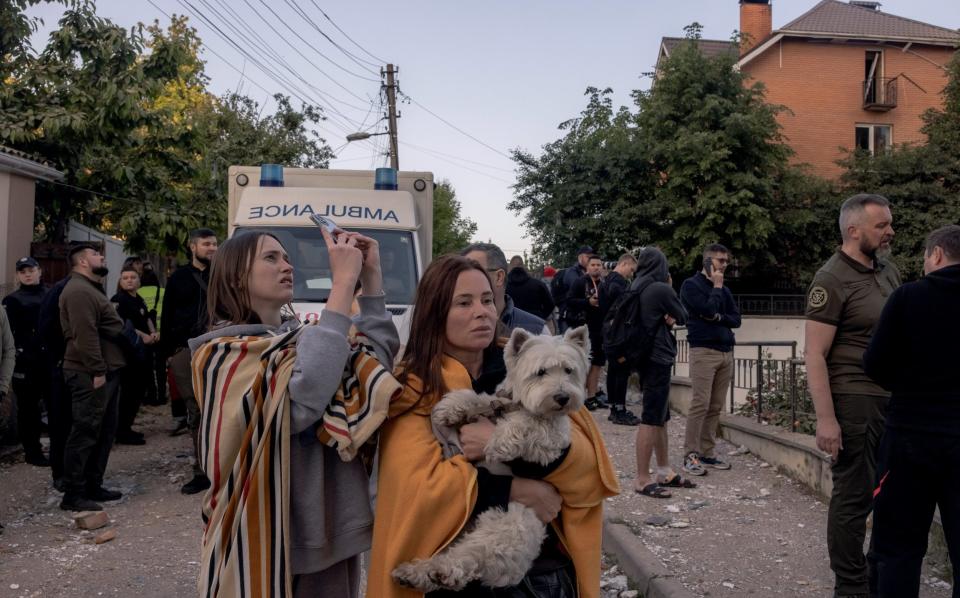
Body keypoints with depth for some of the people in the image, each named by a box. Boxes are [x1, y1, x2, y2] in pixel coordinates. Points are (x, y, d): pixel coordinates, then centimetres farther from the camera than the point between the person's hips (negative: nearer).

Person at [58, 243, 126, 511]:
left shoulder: (91, 289, 21)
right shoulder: (79, 291, -14)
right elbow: (85, 335, -23)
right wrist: (97, 371, -24)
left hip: (106, 371, 11)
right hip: (91, 374, -11)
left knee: (104, 431, 14)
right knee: (85, 432, -7)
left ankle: (93, 486, 22)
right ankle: (73, 495, -1)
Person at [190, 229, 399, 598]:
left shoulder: (302, 339, 10)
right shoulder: (222, 353, -12)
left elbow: (380, 356, -2)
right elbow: (304, 396, -29)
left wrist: (371, 277, -10)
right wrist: (343, 281, -27)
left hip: (331, 530, 6)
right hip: (267, 539, -6)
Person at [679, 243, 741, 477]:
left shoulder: (724, 289, 20)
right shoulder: (691, 285, 0)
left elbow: (736, 319, 13)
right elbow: (708, 309, -14)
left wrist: (718, 317, -5)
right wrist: (716, 287, -1)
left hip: (726, 352, 6)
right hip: (703, 350, -6)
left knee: (716, 407, 4)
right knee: (700, 404, -11)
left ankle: (707, 452, 10)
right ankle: (690, 455, -6)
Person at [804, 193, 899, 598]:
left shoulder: (888, 272, 12)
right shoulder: (832, 280, -11)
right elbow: (815, 356, -15)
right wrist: (825, 418, -20)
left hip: (894, 398, 8)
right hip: (854, 401, -7)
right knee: (854, 495, 2)